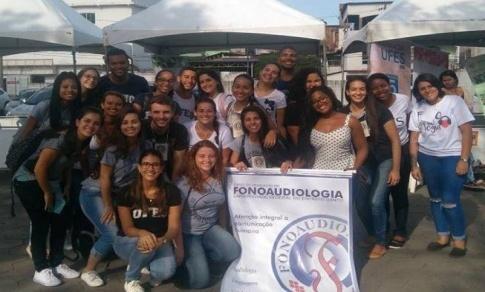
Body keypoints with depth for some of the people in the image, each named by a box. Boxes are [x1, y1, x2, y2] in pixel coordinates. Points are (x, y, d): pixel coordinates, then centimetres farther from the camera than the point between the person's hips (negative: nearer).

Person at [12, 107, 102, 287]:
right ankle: (41, 270, 6)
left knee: (61, 220, 7)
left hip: (51, 183, 8)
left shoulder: (84, 143, -4)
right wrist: (47, 193, -18)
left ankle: (56, 264, 21)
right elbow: (39, 168, -30)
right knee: (41, 224, -6)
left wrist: (65, 188, 2)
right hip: (28, 181, -8)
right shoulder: (60, 140, -29)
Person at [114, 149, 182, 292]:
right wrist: (143, 233, -39)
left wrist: (161, 240, -37)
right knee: (145, 245, -37)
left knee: (166, 271, -29)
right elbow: (127, 228, -15)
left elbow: (174, 227, -14)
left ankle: (151, 266, 10)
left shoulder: (171, 191, -11)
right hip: (128, 242, -1)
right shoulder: (128, 191, -13)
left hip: (160, 242, 1)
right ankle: (131, 280, -4)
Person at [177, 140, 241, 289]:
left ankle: (201, 256, 6)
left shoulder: (219, 179, -2)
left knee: (234, 253, -19)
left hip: (211, 229, 5)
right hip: (188, 233, -5)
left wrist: (222, 231, 14)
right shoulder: (184, 183, -17)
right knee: (200, 280, -14)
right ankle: (189, 259, 18)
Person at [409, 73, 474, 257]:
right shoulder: (418, 109, 6)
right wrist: (414, 164, 3)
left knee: (450, 200, -8)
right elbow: (414, 139, 8)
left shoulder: (454, 101, -6)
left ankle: (459, 238, 12)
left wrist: (464, 160, -15)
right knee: (435, 198, 12)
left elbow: (466, 131, -9)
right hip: (427, 158, 5)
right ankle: (443, 236, 26)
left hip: (453, 156, -5)